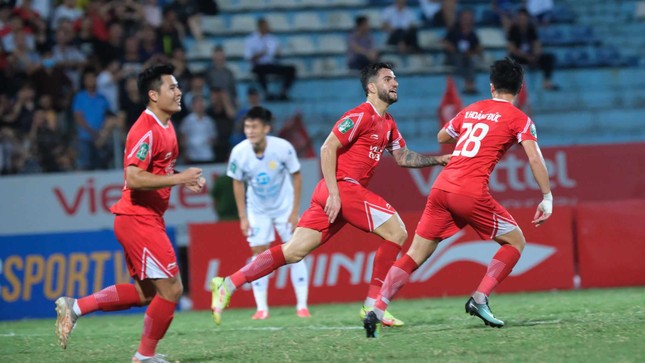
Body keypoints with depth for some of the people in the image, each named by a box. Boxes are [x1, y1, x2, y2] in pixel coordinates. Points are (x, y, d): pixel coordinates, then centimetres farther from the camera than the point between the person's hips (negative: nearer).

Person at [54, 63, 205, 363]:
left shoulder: (164, 127, 13)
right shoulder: (146, 130, -18)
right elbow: (134, 178, -26)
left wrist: (186, 181, 9)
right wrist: (180, 178, -25)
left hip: (147, 220, 10)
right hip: (139, 220, -10)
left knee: (144, 293, 15)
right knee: (171, 289, -6)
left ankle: (75, 307, 16)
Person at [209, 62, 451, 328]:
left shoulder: (388, 123, 19)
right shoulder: (361, 115, -9)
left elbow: (403, 157, 28)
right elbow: (328, 148, -15)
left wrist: (438, 160, 16)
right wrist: (334, 193, -19)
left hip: (335, 194, 9)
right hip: (343, 188, -9)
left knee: (294, 251, 4)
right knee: (396, 232, -8)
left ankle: (228, 285, 1)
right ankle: (373, 305, -6)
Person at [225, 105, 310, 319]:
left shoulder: (283, 148, -25)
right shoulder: (239, 152, -21)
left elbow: (296, 177, -10)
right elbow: (238, 183, -4)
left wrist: (295, 211, -11)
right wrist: (243, 217, -5)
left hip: (285, 207, -1)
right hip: (257, 210, 1)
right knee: (259, 253, -4)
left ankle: (302, 305, 0)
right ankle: (261, 308, 0)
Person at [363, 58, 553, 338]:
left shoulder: (471, 110, 21)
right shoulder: (518, 119, 6)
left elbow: (441, 137, 37)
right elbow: (535, 158, -5)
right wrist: (547, 198, 0)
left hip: (441, 187, 5)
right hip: (472, 193, -5)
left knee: (416, 253, 8)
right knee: (515, 242, 13)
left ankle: (376, 312, -5)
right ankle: (479, 299, -1)